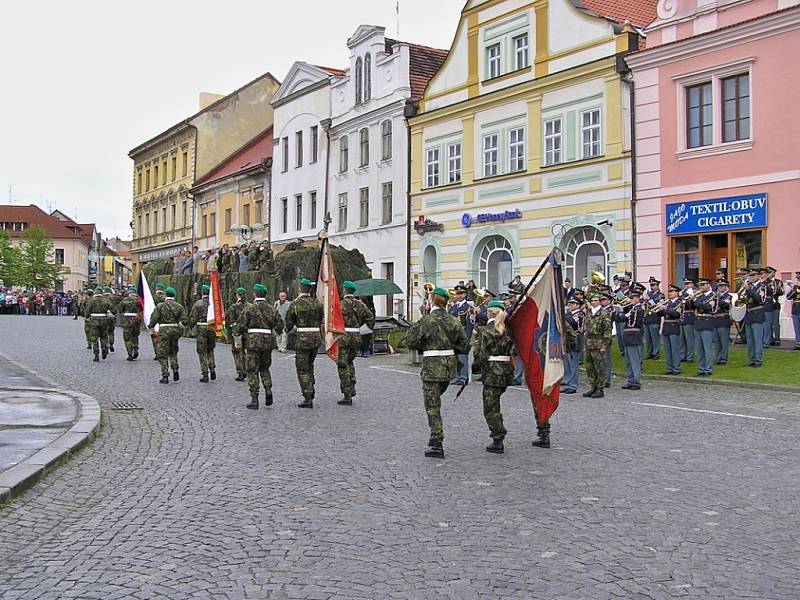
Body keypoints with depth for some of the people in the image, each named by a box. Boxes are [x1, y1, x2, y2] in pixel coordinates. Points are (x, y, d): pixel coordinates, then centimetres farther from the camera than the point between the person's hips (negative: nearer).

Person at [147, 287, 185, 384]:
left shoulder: (160, 306, -4)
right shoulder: (180, 306, 4)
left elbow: (154, 319, -6)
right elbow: (184, 320, 0)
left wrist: (152, 329, 9)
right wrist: (180, 330, 12)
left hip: (164, 331, -3)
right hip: (175, 330, 3)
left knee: (162, 354, 3)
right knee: (173, 351, 21)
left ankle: (165, 376, -1)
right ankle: (175, 370, 4)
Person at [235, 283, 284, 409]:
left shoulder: (250, 308, -6)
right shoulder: (271, 309, 6)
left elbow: (241, 324, -8)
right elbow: (280, 325, 5)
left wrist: (238, 333, 11)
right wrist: (277, 332, 26)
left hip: (253, 342, -4)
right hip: (268, 342, 4)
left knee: (253, 371, 2)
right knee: (265, 368, 21)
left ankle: (254, 399, 0)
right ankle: (268, 389, 0)